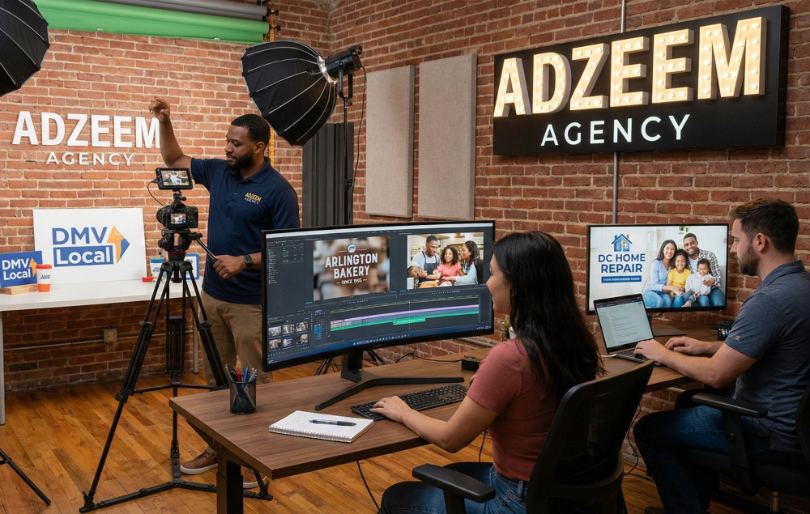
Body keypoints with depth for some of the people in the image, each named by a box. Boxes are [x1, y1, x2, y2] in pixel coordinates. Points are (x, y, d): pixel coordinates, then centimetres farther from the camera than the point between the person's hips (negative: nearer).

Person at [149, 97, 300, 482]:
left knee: (255, 382, 3)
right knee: (215, 376, 15)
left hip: (251, 302, -7)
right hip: (212, 294, 7)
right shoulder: (218, 172, 6)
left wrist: (245, 260, -26)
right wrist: (164, 122, 1)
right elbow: (173, 160, 17)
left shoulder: (278, 190, -13)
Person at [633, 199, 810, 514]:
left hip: (774, 436, -10)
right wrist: (705, 346, 14)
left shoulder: (770, 299, -28)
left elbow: (715, 375, -24)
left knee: (648, 429, -6)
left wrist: (663, 355, -7)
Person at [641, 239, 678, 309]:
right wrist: (671, 287, -29)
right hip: (650, 291, -3)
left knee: (668, 300, -33)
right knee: (659, 301, -36)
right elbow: (654, 285, -15)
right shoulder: (656, 263, -10)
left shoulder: (673, 265, 4)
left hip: (663, 293, 4)